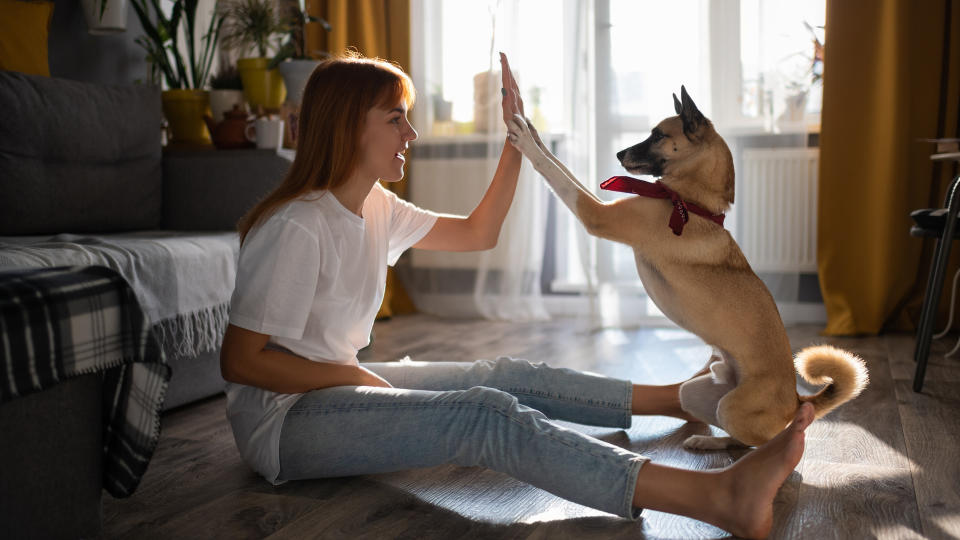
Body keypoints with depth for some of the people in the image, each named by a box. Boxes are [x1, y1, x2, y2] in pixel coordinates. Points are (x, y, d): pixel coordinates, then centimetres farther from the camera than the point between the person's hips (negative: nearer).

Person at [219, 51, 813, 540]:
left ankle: (686, 398, 11)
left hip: (339, 384, 10)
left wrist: (518, 140, 8)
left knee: (511, 377, 1)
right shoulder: (297, 229, -21)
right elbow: (240, 361, -20)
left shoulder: (377, 209, 7)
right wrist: (352, 375, -14)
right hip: (285, 419, -10)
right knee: (487, 416, -26)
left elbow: (478, 233, 15)